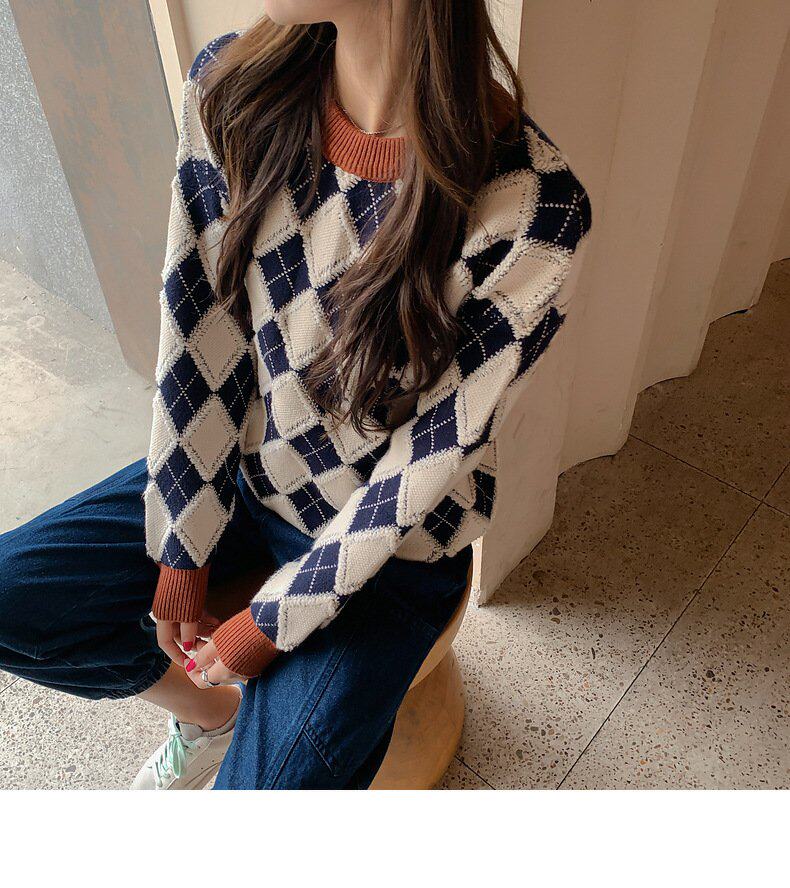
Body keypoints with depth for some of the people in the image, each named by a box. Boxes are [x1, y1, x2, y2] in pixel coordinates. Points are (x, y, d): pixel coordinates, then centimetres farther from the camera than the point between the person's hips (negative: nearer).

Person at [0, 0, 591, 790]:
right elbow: (197, 328, -10)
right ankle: (210, 711, 26)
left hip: (392, 541, -4)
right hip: (236, 467, 5)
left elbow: (435, 459, -21)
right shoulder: (232, 84, -13)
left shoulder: (527, 209, -28)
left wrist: (275, 621, -13)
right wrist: (183, 553, -6)